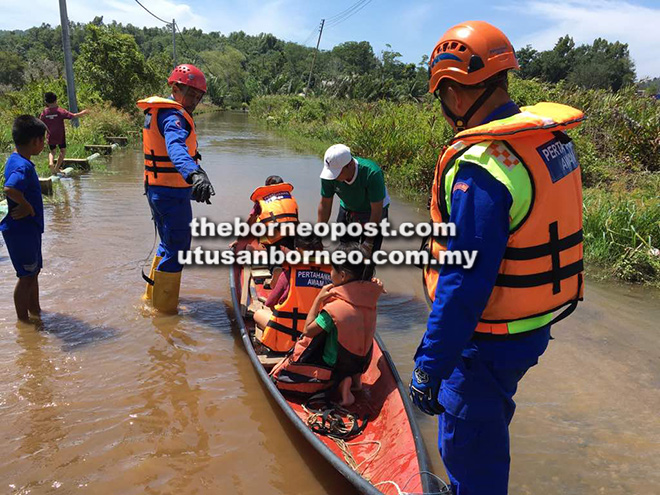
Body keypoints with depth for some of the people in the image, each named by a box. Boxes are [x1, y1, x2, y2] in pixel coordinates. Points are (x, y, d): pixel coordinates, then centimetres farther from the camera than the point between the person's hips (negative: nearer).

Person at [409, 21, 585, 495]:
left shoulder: (480, 167, -28)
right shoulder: (553, 138, 1)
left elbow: (464, 283, -28)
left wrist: (429, 366, -20)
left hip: (489, 341, -9)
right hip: (536, 326, 9)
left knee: (469, 447, 12)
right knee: (490, 419, 29)